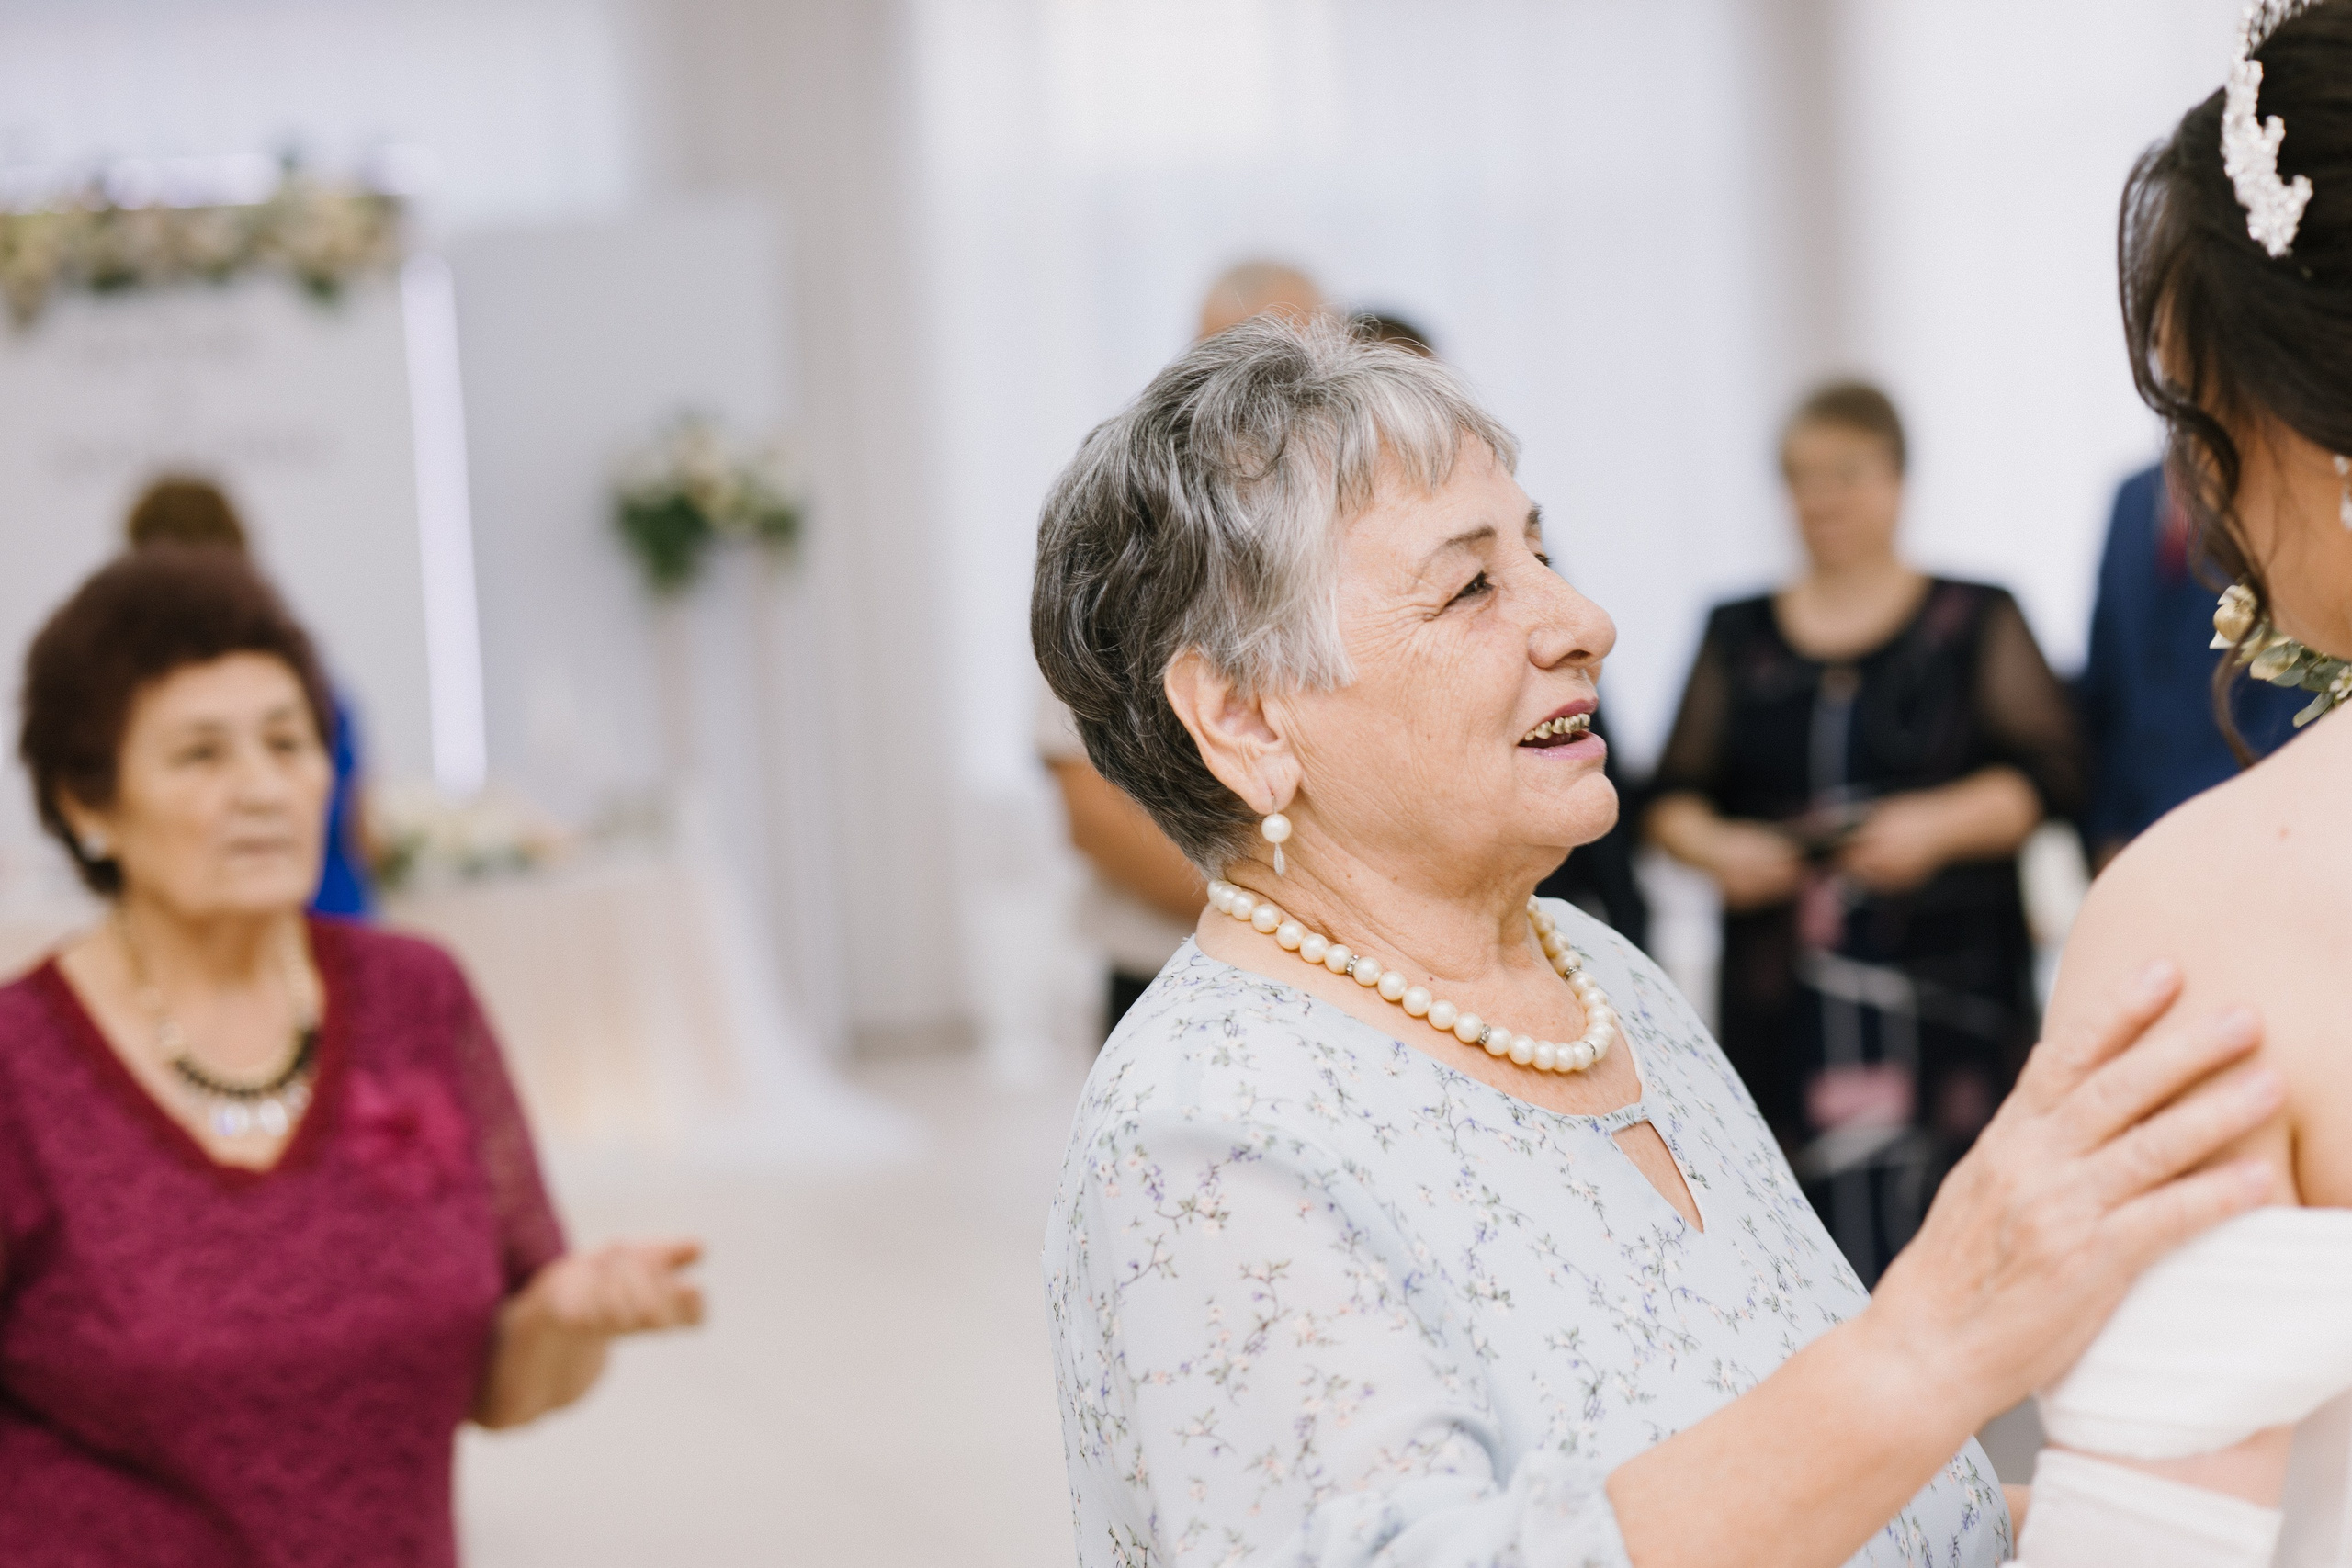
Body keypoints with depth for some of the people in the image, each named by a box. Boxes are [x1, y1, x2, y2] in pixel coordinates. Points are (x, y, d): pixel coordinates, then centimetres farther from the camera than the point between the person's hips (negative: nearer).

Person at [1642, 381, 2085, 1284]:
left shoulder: (1974, 622, 8)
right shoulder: (1739, 637, 15)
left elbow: (2053, 773, 1)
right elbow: (1673, 795, 16)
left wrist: (1941, 823, -13)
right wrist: (1715, 846, -5)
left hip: (1946, 982, -2)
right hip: (1783, 996, 2)